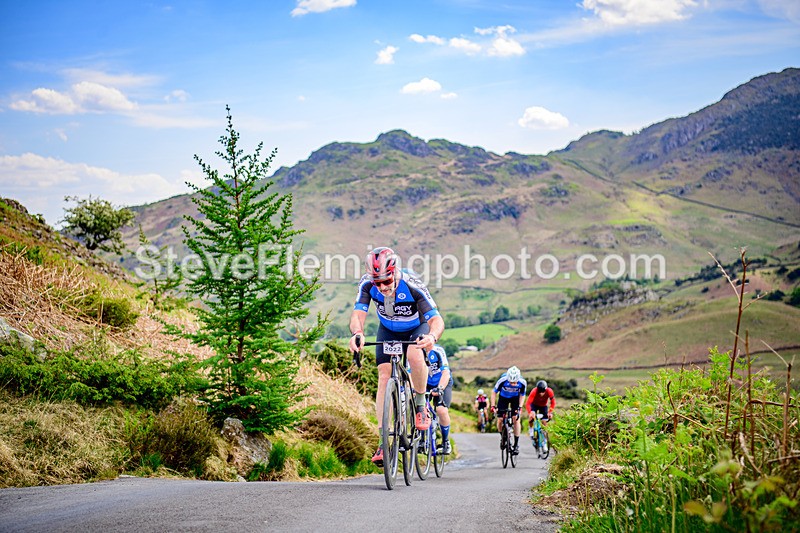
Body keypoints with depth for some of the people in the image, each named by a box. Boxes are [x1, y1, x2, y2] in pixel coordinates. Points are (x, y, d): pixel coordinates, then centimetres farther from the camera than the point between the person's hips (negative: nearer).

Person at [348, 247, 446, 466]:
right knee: (384, 375, -13)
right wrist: (357, 333, -58)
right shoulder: (367, 284, -27)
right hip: (388, 331, 3)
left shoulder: (412, 285, -35)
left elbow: (436, 319, -39)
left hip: (416, 328, -3)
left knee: (414, 355, -35)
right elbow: (358, 314, -35)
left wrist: (432, 336, -61)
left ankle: (420, 404, -9)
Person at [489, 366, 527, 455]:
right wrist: (493, 406, -23)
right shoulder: (502, 380, -35)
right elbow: (494, 392, -18)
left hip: (515, 398, 0)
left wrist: (519, 407, -21)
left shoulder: (522, 383, -31)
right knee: (500, 420, -10)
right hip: (503, 397, 0)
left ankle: (516, 444, -8)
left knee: (516, 419, -14)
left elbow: (522, 395, -11)